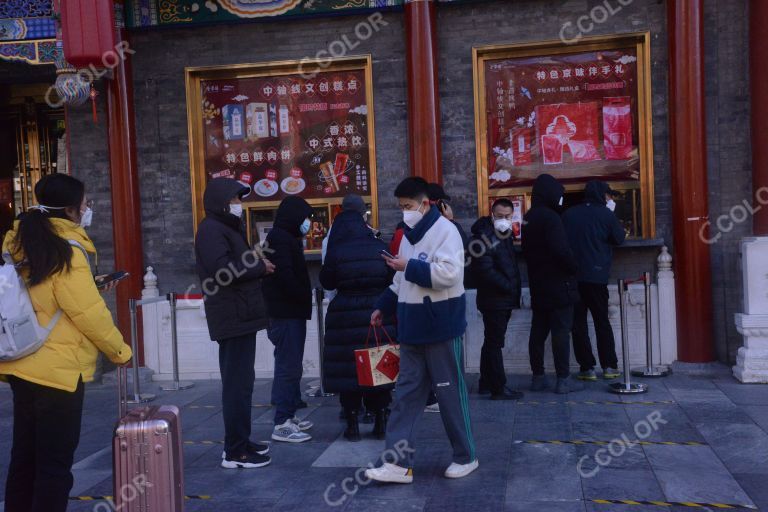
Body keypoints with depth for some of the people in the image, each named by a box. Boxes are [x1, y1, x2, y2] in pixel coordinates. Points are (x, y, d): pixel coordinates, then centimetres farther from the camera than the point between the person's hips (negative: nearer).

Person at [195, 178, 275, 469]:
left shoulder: (227, 228, 21)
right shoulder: (211, 229, -11)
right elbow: (222, 270, -24)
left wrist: (256, 265, -1)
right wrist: (260, 266, -14)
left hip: (239, 316, 10)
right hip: (233, 317, -10)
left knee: (238, 381, 15)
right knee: (238, 383, -8)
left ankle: (239, 442, 24)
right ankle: (235, 452, -3)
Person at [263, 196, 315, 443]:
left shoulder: (285, 238, 19)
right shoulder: (280, 239, -12)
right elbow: (285, 275, -21)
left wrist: (304, 301, 8)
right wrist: (305, 298, -11)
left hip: (292, 313, 11)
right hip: (287, 313, -11)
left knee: (291, 366, 15)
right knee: (288, 367, -8)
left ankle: (289, 415, 23)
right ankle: (282, 424, -5)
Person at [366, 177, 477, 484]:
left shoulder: (444, 230, -12)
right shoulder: (409, 235, 14)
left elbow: (449, 274, -25)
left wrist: (409, 266, -19)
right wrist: (383, 307, 16)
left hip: (441, 328, -8)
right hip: (413, 329, 8)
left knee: (451, 393, 4)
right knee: (406, 393, 6)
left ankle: (466, 457, 22)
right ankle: (400, 464, 11)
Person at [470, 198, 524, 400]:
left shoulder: (506, 235, 15)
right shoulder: (485, 236, -14)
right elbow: (484, 269, -22)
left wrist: (513, 289, 9)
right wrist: (508, 285, -15)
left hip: (504, 299, 10)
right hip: (494, 300, -10)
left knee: (492, 342, 16)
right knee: (494, 344, -4)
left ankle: (486, 383, 26)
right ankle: (499, 388, 2)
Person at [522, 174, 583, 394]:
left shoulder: (528, 218, 11)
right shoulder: (551, 217, -16)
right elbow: (561, 249, -22)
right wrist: (573, 268, -8)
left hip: (538, 286, 8)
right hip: (559, 285, -8)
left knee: (538, 331, 11)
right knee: (561, 332, -3)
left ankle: (538, 377, 16)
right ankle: (563, 379, 0)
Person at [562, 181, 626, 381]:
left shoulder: (568, 214, 4)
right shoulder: (605, 214, -3)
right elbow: (619, 238, 6)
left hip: (572, 275, 1)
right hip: (597, 275, -1)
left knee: (578, 323, 5)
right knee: (602, 321, 12)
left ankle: (587, 367, 3)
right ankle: (609, 366, 13)